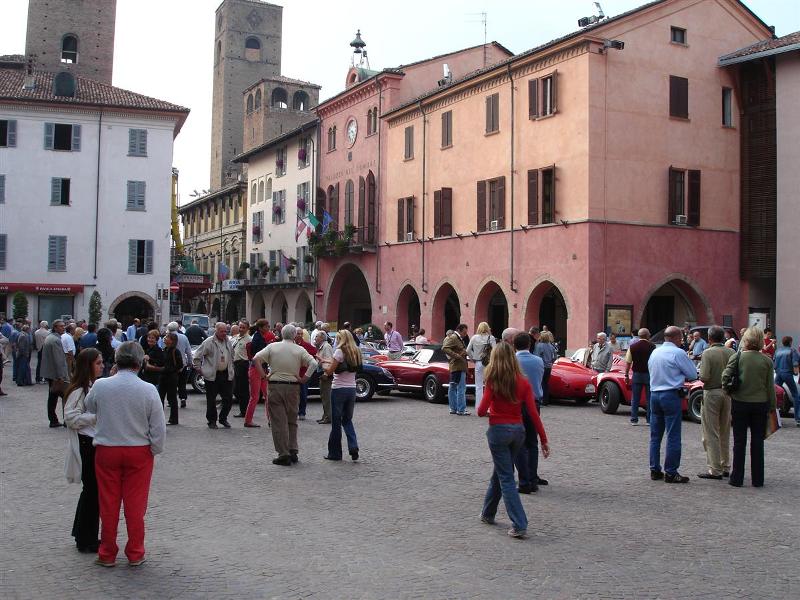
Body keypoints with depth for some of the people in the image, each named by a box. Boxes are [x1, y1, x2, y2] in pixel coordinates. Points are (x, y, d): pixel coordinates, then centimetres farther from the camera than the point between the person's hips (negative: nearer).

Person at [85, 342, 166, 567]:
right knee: (135, 505, 11)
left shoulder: (100, 386, -12)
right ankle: (135, 554, 21)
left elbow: (89, 408, 10)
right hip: (139, 452, -1)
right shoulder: (148, 390, -15)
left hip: (106, 450, 1)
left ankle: (107, 554, 24)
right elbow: (159, 428, -9)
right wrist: (155, 449, 6)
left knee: (108, 504, 13)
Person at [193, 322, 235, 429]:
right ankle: (212, 421, 16)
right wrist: (199, 369, -4)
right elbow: (196, 356, -5)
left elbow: (232, 356, 25)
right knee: (211, 400, 3)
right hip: (212, 376, -4)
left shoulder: (228, 342, 10)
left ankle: (223, 418, 22)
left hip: (226, 375, 5)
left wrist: (231, 369, 19)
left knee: (228, 399, 3)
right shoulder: (209, 342, -8)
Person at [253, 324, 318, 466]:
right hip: (293, 386, 1)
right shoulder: (300, 350, 1)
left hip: (275, 386, -1)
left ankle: (283, 454, -2)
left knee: (279, 421, 1)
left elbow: (256, 358, -5)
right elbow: (313, 364, -10)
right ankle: (293, 451, 12)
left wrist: (263, 374, 0)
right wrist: (304, 378, -5)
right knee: (292, 421, 15)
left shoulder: (273, 347, 2)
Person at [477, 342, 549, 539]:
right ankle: (488, 513, 38)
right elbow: (533, 413, -4)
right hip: (518, 430, 5)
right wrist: (544, 440, -1)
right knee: (499, 473, 22)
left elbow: (481, 411, -14)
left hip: (499, 430, -5)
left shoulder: (492, 382, -10)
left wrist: (485, 411, 10)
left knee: (506, 478, 0)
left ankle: (520, 525, -7)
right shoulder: (523, 382, -1)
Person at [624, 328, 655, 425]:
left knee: (635, 398, 7)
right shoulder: (652, 346, -6)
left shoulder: (632, 346, 0)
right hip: (649, 374, -2)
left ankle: (634, 419, 7)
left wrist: (626, 375, 7)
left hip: (637, 374, 2)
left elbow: (628, 362, 0)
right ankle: (649, 419, 7)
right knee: (649, 398, 6)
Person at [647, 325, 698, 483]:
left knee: (655, 436, 12)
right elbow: (693, 375, -5)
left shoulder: (654, 352, 11)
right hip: (671, 395, -7)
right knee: (673, 437, -2)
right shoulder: (678, 353, -10)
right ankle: (671, 473, -1)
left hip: (654, 394, 7)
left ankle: (655, 470, 16)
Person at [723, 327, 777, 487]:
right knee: (758, 442, 10)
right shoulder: (767, 360, -4)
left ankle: (737, 478, 10)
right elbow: (770, 386, -1)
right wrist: (772, 406, 8)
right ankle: (757, 480, 14)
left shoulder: (737, 357, -8)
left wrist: (728, 389, 6)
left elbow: (725, 376, -14)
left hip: (740, 403, -1)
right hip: (760, 404, 1)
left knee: (739, 442, 7)